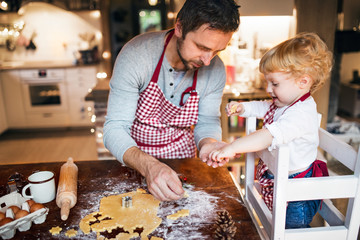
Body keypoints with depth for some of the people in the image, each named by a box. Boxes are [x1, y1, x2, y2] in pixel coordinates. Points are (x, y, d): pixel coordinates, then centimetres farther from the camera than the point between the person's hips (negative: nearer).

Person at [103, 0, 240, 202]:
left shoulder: (216, 70, -15)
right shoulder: (136, 55, -26)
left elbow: (207, 122, -3)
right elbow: (115, 129, -25)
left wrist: (208, 143, -27)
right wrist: (148, 166, -43)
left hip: (182, 159, 2)